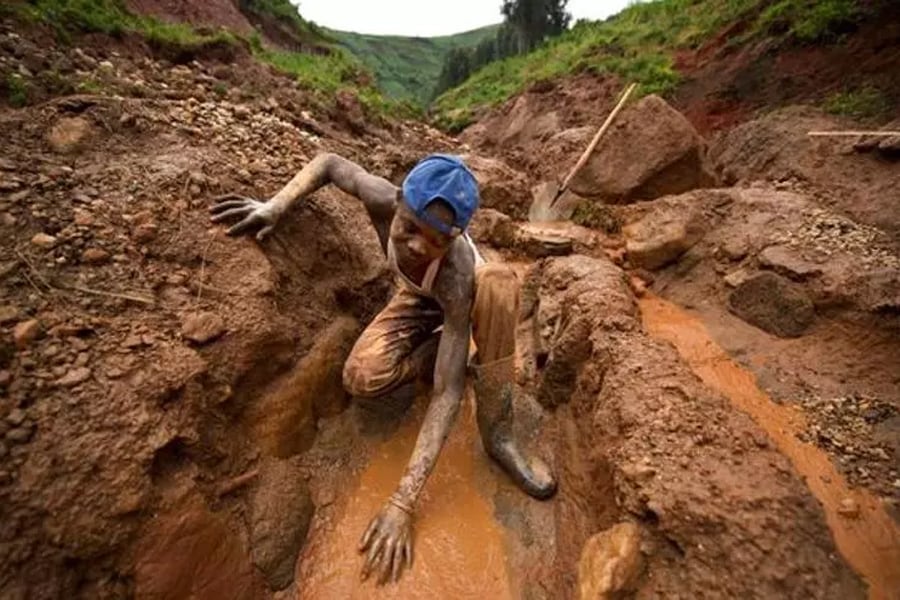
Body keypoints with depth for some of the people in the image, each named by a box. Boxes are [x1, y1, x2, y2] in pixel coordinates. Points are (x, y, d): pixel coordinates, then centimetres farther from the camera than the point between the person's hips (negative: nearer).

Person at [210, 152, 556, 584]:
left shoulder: (458, 273, -42)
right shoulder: (383, 200, -32)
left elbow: (448, 391, -42)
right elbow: (330, 163, -9)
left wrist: (402, 502, -43)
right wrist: (275, 206, -24)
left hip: (458, 298, -1)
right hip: (417, 299, 2)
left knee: (500, 278, -39)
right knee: (362, 378, -28)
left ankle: (497, 432, -24)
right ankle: (451, 347, 1)